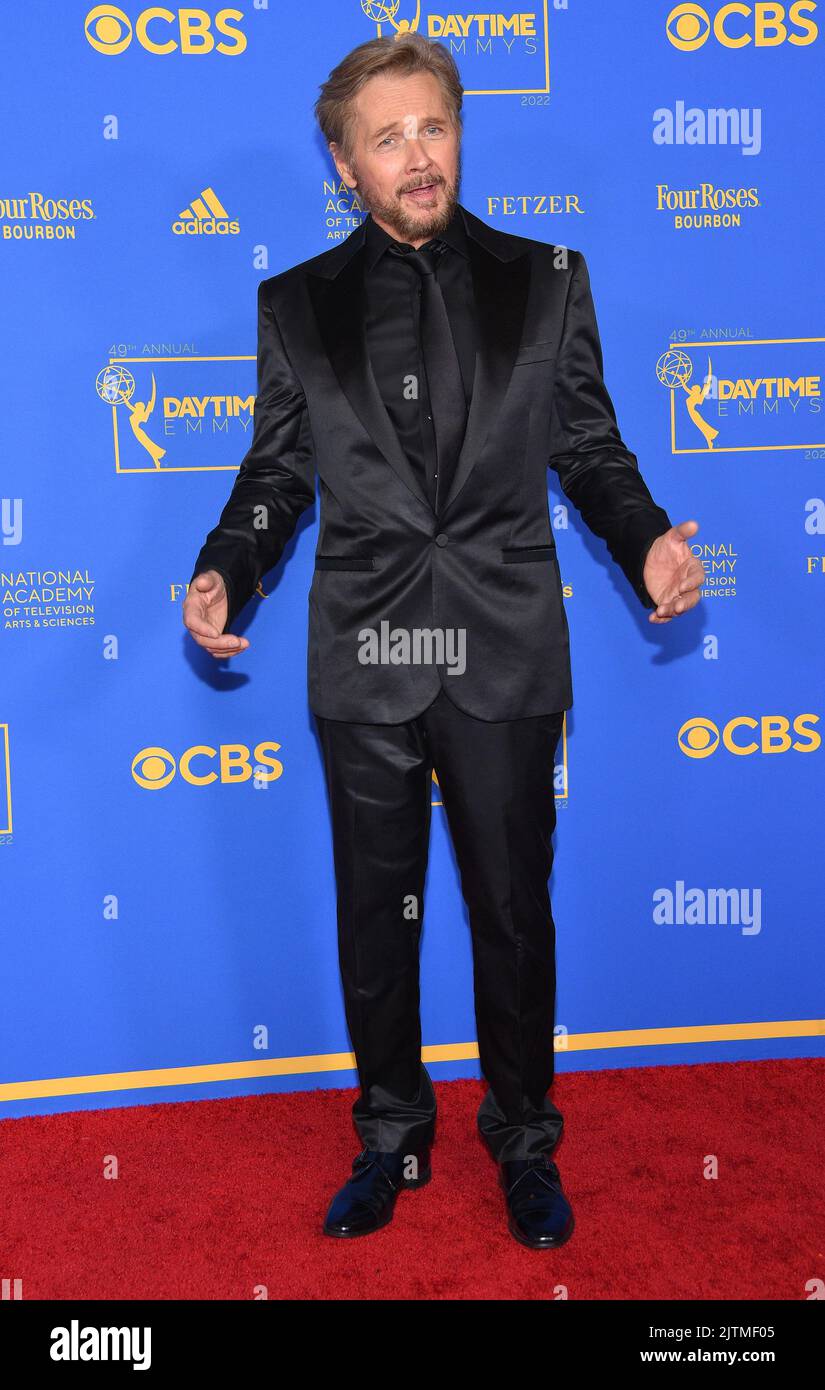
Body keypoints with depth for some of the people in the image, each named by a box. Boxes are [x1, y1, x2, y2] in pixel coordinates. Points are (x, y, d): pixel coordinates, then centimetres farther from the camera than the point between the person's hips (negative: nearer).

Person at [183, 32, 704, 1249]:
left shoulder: (546, 281, 5)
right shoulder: (297, 305, 6)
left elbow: (590, 451, 6)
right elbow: (277, 473, 8)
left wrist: (644, 541, -13)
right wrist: (224, 573, -10)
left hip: (504, 659, 0)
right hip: (365, 667, 1)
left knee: (514, 913, 11)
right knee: (375, 917, 13)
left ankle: (525, 1140, 33)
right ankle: (391, 1136, 34)